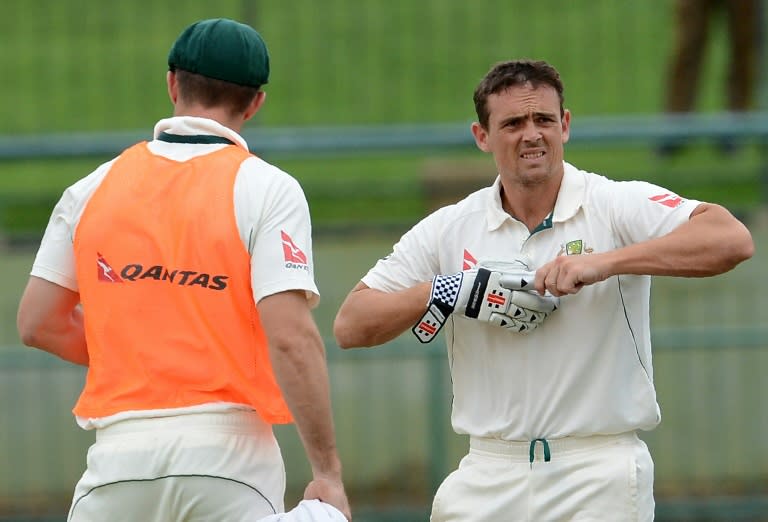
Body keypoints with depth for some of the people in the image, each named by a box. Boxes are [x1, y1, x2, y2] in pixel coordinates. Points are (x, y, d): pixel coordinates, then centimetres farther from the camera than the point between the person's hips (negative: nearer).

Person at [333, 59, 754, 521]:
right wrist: (454, 292, -10)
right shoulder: (450, 228, 8)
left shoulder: (618, 207, -3)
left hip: (601, 480, -3)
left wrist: (605, 262, -27)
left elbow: (732, 240, -19)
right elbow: (350, 326, 6)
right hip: (489, 479, 3)